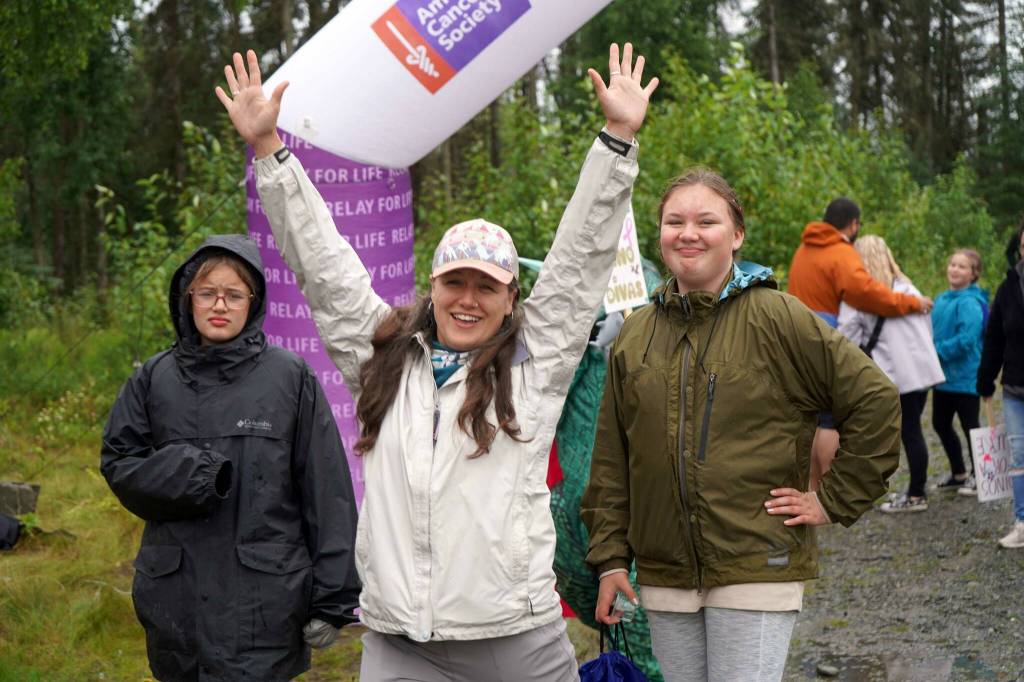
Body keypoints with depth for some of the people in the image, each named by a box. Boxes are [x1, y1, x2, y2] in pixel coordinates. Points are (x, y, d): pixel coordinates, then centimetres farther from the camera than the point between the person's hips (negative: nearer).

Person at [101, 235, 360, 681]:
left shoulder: (290, 376, -2)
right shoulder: (156, 378, 6)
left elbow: (326, 492, -2)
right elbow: (118, 462, 7)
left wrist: (333, 598, -5)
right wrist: (186, 474, -13)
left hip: (262, 598, -3)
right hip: (176, 598, 3)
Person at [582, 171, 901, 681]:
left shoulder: (777, 318, -6)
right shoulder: (635, 333, 9)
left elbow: (875, 400, -5)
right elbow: (611, 460, 13)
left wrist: (833, 499, -5)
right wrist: (610, 556, 9)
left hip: (757, 570, -5)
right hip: (664, 575, 5)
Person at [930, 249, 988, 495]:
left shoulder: (970, 303, -19)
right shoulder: (941, 300, 7)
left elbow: (965, 341, -26)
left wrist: (937, 351, -20)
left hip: (965, 379, -9)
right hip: (943, 377, 9)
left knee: (969, 426, 4)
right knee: (940, 424, 16)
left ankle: (977, 476, 18)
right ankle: (959, 474, 31)